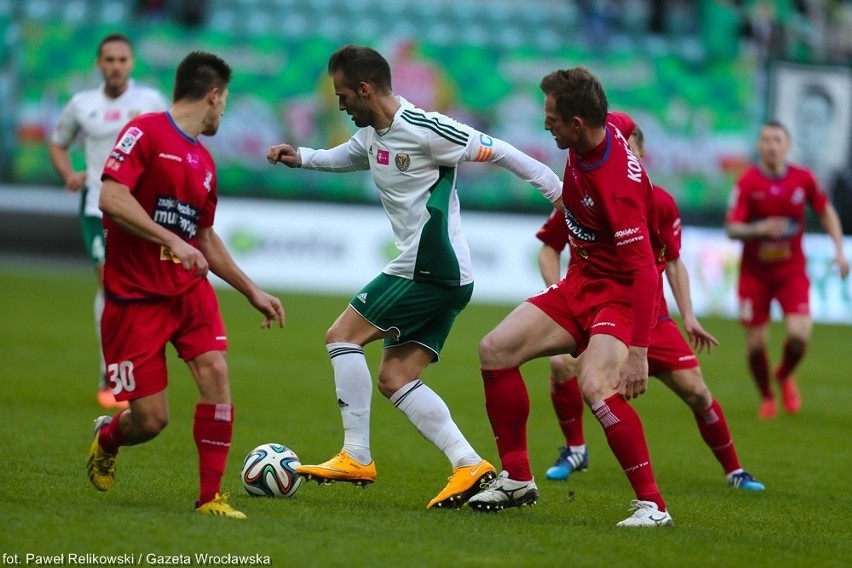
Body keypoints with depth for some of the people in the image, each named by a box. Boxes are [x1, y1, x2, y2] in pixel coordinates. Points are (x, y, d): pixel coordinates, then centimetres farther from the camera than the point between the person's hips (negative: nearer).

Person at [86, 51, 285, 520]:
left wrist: (253, 292, 22)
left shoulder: (204, 162, 15)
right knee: (151, 419, -6)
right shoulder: (145, 132, -9)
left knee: (216, 373, -16)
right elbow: (111, 199, -21)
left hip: (189, 288, 6)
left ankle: (210, 498, -8)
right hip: (135, 296, -6)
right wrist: (172, 241, -26)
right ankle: (106, 437, 31)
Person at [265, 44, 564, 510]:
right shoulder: (371, 135, 13)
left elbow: (497, 152, -11)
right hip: (447, 279, 10)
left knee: (341, 337, -6)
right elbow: (343, 158, 35)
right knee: (394, 379, 6)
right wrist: (300, 158, 16)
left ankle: (356, 458, -5)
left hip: (432, 268, -10)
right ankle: (470, 467, 1)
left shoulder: (423, 129, -15)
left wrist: (559, 192, -9)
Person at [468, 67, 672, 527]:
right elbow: (625, 123, 20)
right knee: (495, 350, 1)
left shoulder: (616, 182, -31)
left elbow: (644, 270, -33)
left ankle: (652, 504, -22)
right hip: (581, 282, 10)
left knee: (597, 386, -32)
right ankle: (517, 478, 12)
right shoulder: (606, 126, -7)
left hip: (620, 294, -9)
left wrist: (638, 352, -38)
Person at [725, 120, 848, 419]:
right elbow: (732, 228, -16)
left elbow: (826, 212, 11)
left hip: (792, 271, 1)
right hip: (755, 273, -1)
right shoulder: (747, 182, -13)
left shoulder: (803, 178, -5)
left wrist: (839, 249, 3)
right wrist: (759, 229, -35)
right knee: (756, 343, -1)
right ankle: (766, 397, 27)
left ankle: (785, 375, 19)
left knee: (799, 334, -15)